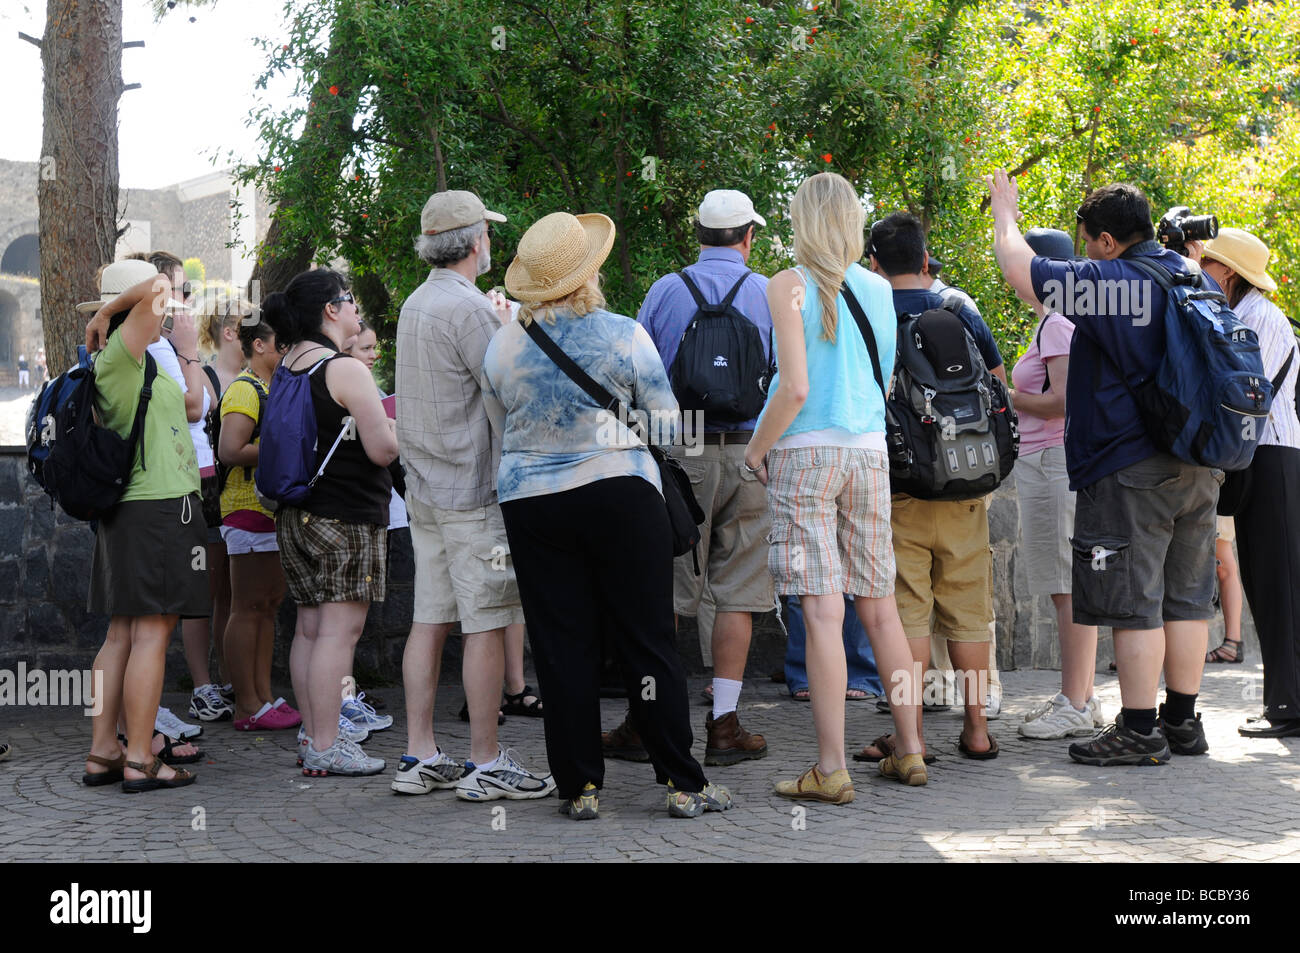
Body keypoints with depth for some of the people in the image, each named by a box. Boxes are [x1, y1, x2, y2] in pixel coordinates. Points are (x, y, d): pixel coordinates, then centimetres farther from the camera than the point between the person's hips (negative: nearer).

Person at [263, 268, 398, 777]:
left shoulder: (286, 369, 11)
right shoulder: (346, 371, -15)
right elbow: (383, 450, -18)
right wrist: (403, 427, 4)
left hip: (295, 514, 9)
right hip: (346, 516, -9)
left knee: (309, 627, 13)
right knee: (340, 630, -7)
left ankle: (313, 734, 19)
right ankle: (325, 748, -7)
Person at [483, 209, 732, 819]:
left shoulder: (501, 346, 1)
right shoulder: (624, 335, -7)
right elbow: (667, 426, -2)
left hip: (530, 504, 2)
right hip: (621, 494, -2)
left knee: (562, 647, 6)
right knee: (649, 641, 2)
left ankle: (580, 786, 9)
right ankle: (681, 783, 5)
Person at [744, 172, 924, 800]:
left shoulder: (790, 286, -6)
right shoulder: (878, 290, 9)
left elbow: (795, 389, -14)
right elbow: (881, 381, 14)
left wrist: (756, 448, -3)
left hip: (805, 450, -5)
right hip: (868, 450, 5)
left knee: (824, 611, -6)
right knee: (879, 605, 12)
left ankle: (831, 769, -6)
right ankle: (909, 752, 17)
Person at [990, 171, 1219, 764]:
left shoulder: (1107, 283, -14)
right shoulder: (1197, 280, 9)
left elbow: (1019, 271, -5)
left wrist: (1005, 215, 11)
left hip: (1129, 468, -8)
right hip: (1199, 465, 8)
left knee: (1133, 603, -3)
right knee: (1184, 598, 12)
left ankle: (1139, 732, 0)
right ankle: (1182, 722, 18)